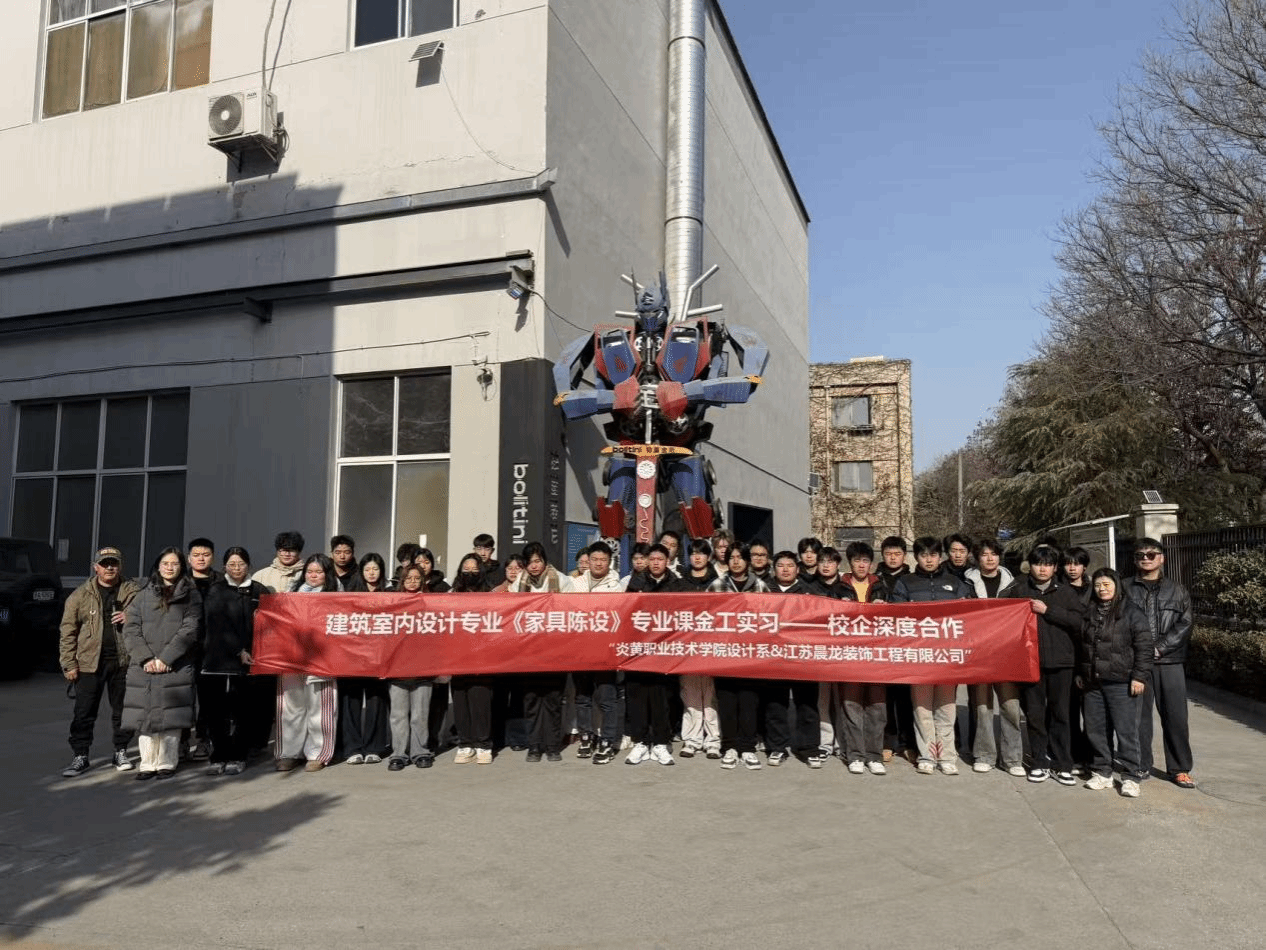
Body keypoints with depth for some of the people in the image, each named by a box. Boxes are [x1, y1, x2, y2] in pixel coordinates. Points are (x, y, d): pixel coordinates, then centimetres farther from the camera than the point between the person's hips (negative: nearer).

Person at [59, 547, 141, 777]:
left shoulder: (133, 592, 4)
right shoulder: (81, 595, 3)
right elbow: (68, 632, 1)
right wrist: (69, 663, -5)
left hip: (123, 661, 1)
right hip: (89, 662, 0)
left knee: (122, 711, 10)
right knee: (84, 713, 3)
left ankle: (121, 752, 23)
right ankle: (80, 756, 13)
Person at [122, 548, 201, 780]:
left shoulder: (190, 595, 7)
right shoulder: (143, 595, 14)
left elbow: (189, 630, -3)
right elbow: (131, 629, 5)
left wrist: (165, 658, -11)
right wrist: (146, 658, -9)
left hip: (176, 667, -2)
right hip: (143, 667, 2)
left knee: (170, 716, -4)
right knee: (144, 715, 1)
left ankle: (166, 763, 6)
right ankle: (148, 764, 9)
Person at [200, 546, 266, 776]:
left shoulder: (258, 592, 10)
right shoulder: (215, 592, 7)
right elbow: (217, 626, -3)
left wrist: (250, 652, -6)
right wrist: (238, 651, -11)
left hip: (246, 661, 0)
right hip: (217, 659, 0)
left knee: (240, 711, 1)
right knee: (216, 710, -2)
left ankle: (237, 758, 9)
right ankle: (218, 757, 7)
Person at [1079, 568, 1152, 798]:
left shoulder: (1131, 613, -4)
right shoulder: (1089, 613, 14)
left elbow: (1144, 647, -7)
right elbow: (1081, 646, 22)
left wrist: (1139, 676, -12)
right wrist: (1080, 673, 19)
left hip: (1121, 683, -6)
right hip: (1092, 683, 6)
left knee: (1126, 731, -3)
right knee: (1096, 729, 10)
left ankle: (1131, 777, 7)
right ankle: (1102, 772, 21)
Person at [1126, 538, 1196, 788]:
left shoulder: (1176, 590, 10)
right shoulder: (1126, 588, 7)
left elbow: (1185, 624, 1)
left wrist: (1159, 647, -10)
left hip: (1169, 662, 1)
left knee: (1175, 716, 3)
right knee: (1138, 715, 2)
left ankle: (1179, 768, 14)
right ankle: (1141, 766, 14)